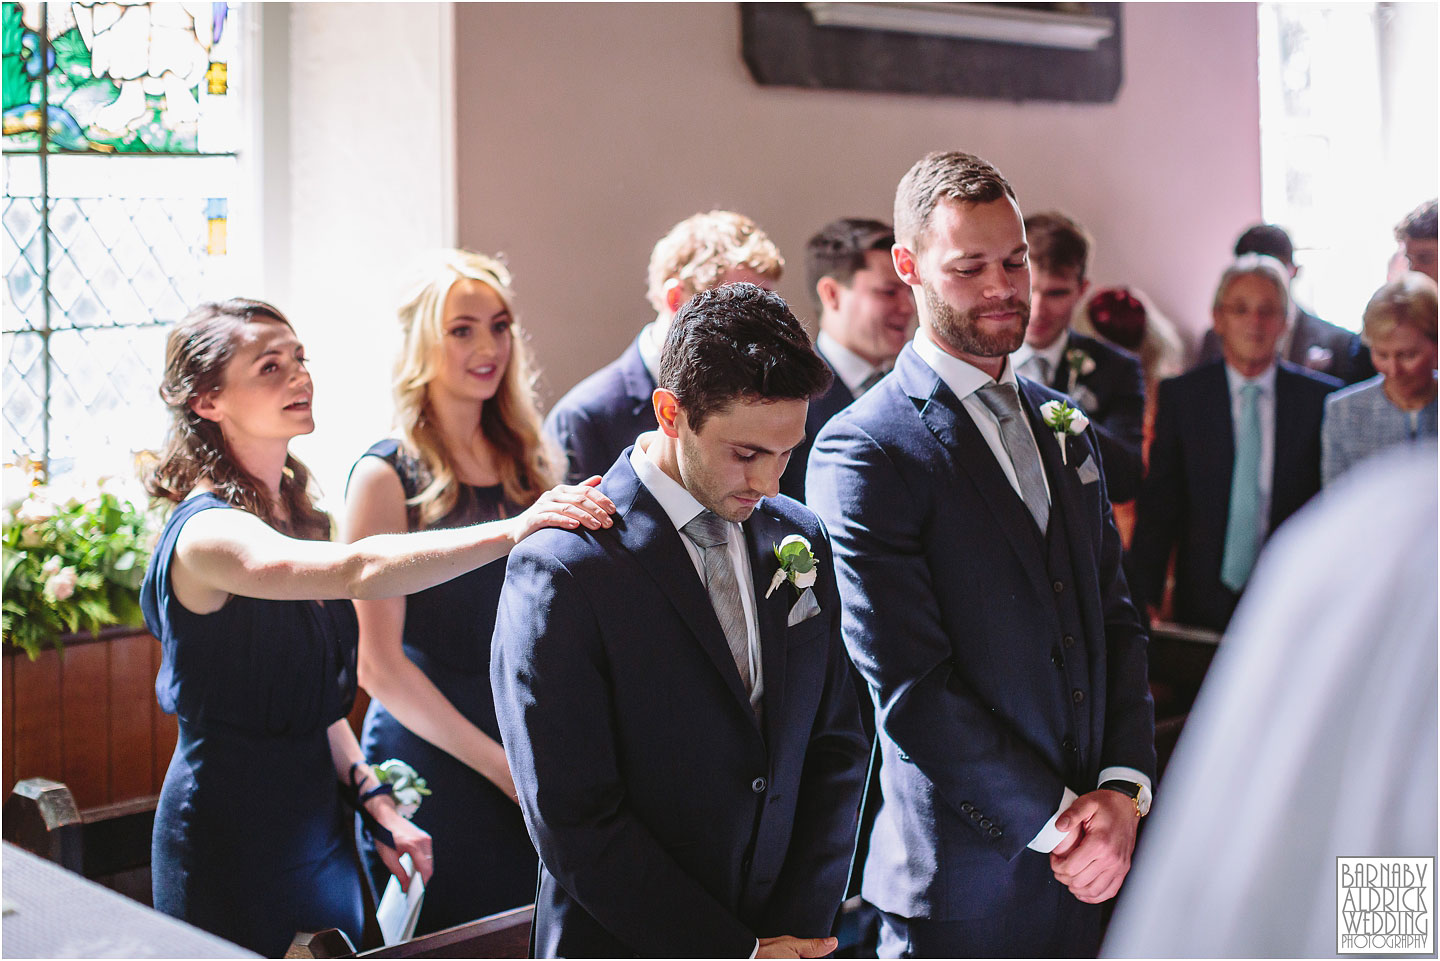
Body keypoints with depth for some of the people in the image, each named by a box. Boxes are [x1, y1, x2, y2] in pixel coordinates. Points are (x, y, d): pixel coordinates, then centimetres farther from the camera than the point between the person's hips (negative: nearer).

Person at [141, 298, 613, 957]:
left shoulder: (294, 513, 8)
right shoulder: (207, 532, -20)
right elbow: (359, 570, -38)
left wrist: (373, 800, 6)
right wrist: (513, 531, -43)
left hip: (315, 816, 8)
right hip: (233, 835, -8)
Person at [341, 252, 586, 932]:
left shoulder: (525, 461, 8)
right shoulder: (387, 475, -9)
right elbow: (378, 665, -11)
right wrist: (500, 766, -12)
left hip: (527, 745, 5)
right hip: (432, 757, -5)